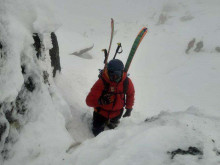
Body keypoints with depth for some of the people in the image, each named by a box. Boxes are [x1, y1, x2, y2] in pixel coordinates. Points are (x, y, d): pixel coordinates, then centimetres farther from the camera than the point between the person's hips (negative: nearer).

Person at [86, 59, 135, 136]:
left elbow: (130, 94, 3)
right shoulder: (101, 82, -31)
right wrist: (100, 102, -51)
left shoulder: (126, 82, -21)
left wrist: (129, 108, 6)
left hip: (117, 113, 2)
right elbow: (89, 101, -32)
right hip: (101, 112, -2)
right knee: (97, 133, 14)